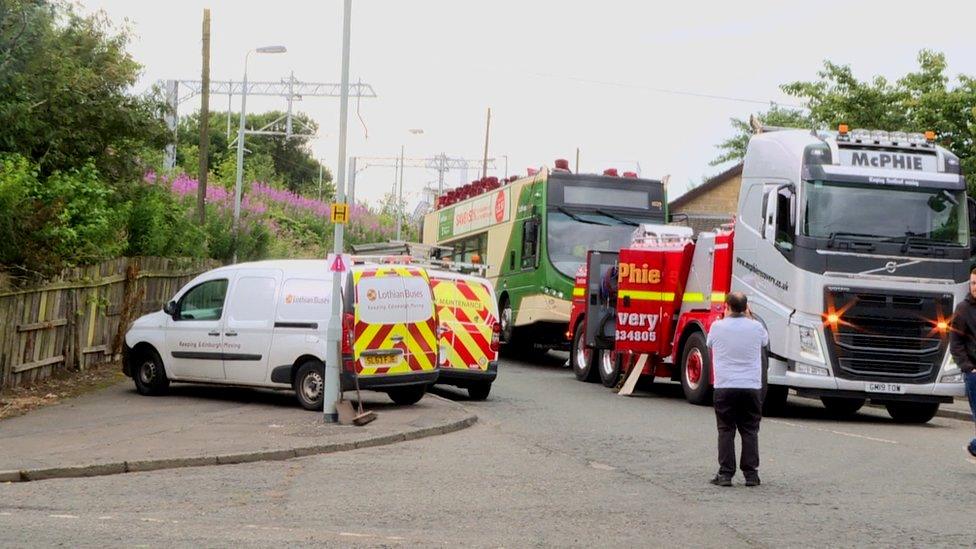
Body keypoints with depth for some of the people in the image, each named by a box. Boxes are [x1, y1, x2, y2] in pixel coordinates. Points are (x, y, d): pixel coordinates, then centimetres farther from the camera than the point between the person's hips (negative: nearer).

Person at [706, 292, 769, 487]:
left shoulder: (717, 327, -5)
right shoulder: (756, 327, -3)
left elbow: (709, 343, 16)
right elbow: (765, 341, 19)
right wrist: (749, 317, 23)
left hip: (724, 387, -1)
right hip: (751, 387, 1)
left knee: (726, 431, 4)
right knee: (750, 431, 7)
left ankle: (725, 474, 0)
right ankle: (751, 474, 6)